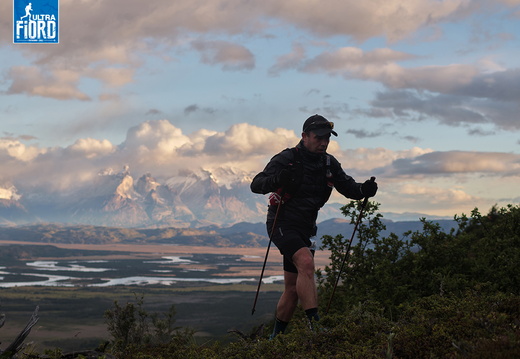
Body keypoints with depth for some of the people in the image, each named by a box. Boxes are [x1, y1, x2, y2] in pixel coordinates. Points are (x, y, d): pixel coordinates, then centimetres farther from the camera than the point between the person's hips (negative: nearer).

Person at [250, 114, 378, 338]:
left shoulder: (329, 164, 6)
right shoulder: (286, 159, -13)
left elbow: (348, 187, 6)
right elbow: (256, 185, -19)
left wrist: (364, 189, -16)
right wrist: (278, 179, -39)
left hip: (304, 229, 7)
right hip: (282, 224, -7)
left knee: (293, 289, 10)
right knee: (306, 263, -31)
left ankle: (277, 337, 25)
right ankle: (314, 324, -35)